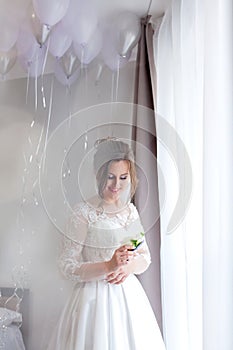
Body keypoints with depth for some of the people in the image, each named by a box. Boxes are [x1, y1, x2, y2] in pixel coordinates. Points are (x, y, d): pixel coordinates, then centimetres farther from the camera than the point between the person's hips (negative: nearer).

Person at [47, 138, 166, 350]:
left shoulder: (131, 210, 4)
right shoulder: (85, 212, -12)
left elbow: (146, 258, 11)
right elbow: (68, 266, -12)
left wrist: (130, 265, -11)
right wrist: (109, 265, -23)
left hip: (129, 294, 5)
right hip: (95, 297, -5)